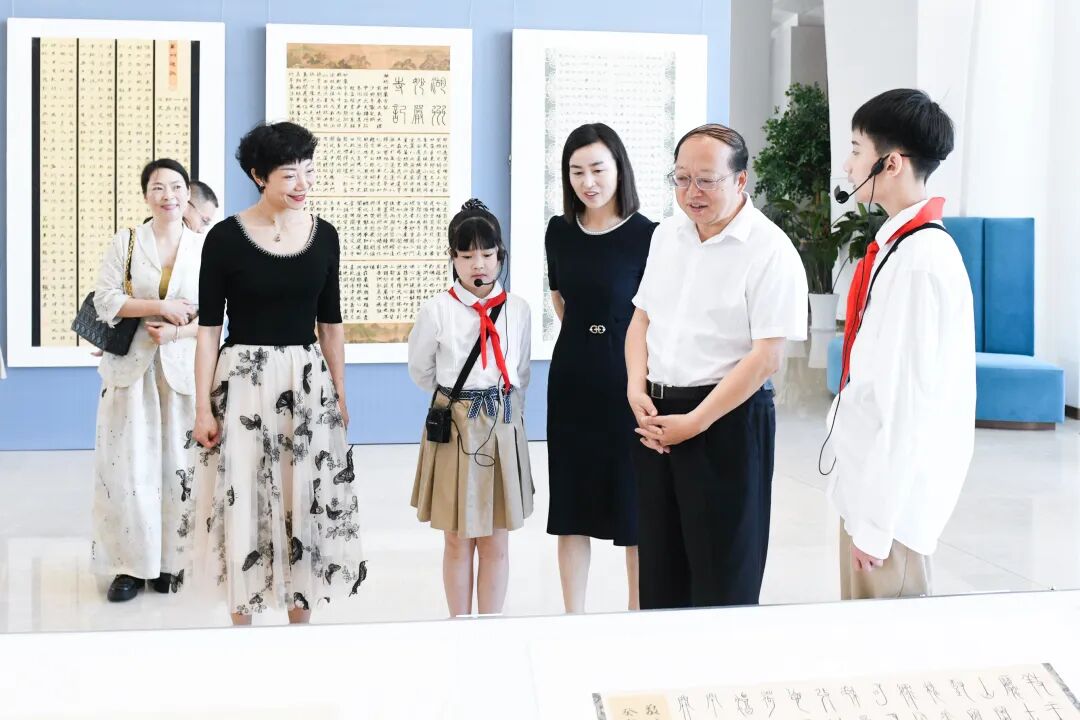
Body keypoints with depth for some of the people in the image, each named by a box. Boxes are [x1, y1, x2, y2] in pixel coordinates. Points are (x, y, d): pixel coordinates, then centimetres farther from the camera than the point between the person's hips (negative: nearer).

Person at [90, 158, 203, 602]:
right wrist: (159, 307, -14)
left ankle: (170, 560, 14)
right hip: (131, 367, 0)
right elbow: (104, 301, -4)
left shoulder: (205, 248, 4)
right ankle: (131, 564, 7)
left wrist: (175, 331, -14)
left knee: (179, 464, 3)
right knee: (129, 465, -2)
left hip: (183, 368, 0)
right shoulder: (125, 243, 4)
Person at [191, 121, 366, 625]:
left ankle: (300, 613, 22)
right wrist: (203, 407, -9)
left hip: (308, 382, 3)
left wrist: (340, 394, 9)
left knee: (308, 500, 7)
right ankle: (242, 618, 17)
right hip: (243, 381, -3)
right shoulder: (226, 237, -6)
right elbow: (209, 328, -4)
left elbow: (331, 323, 10)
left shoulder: (323, 235, 4)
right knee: (243, 500, 2)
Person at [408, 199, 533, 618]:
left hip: (503, 427, 2)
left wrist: (501, 406, 10)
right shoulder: (437, 310, -5)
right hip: (453, 427, -2)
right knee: (457, 540, 7)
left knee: (496, 541, 7)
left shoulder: (517, 309, 2)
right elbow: (420, 370, 8)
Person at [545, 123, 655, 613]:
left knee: (633, 501, 5)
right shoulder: (559, 231, 3)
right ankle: (573, 618, 22)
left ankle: (637, 612, 19)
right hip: (571, 379, 5)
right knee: (571, 504, 10)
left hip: (628, 380, -4)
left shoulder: (646, 235, -11)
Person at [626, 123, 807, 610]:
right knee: (659, 568, 15)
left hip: (728, 419, -6)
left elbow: (767, 357, -17)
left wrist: (694, 422, -17)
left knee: (722, 579, 3)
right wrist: (637, 390, -1)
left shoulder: (770, 251, -12)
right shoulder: (666, 235, 10)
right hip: (655, 417, 7)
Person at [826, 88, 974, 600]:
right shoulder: (898, 244, 6)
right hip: (869, 478, 8)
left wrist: (875, 520, -19)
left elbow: (912, 402, -23)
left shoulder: (920, 260, -21)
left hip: (891, 490, -8)